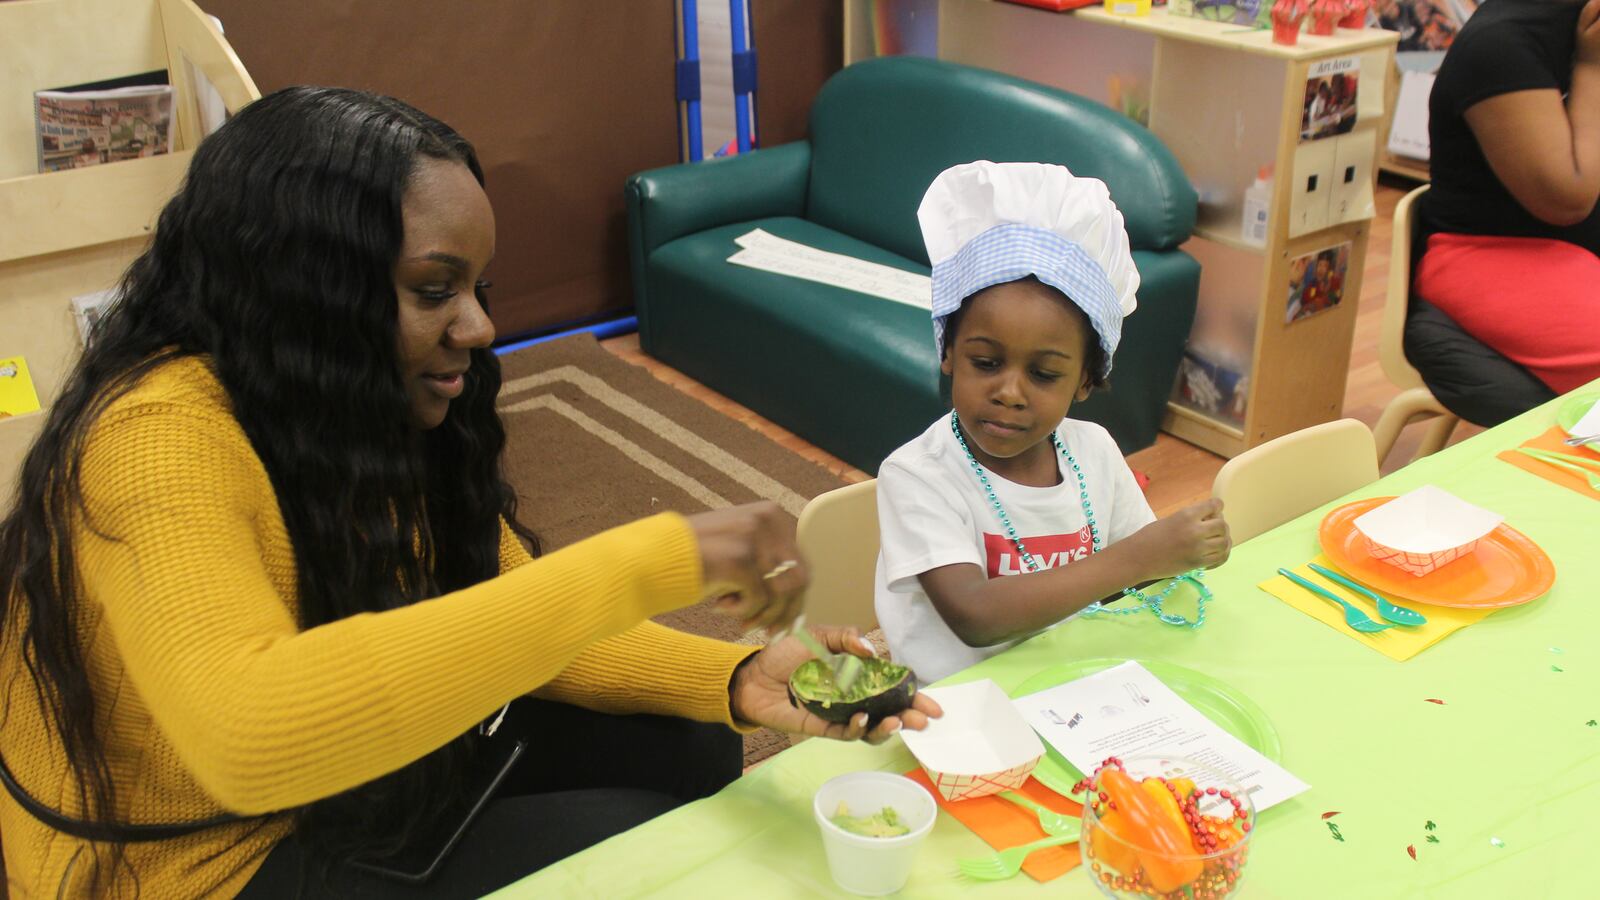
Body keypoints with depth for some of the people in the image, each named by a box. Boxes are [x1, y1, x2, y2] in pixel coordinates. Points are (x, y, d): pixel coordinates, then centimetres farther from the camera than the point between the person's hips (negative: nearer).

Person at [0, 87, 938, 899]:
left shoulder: (369, 408, -6)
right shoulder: (158, 439, -31)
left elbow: (512, 618, -2)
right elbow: (249, 731, -49)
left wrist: (733, 677, -19)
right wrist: (647, 564, -49)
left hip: (354, 769, 7)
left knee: (688, 751, 3)